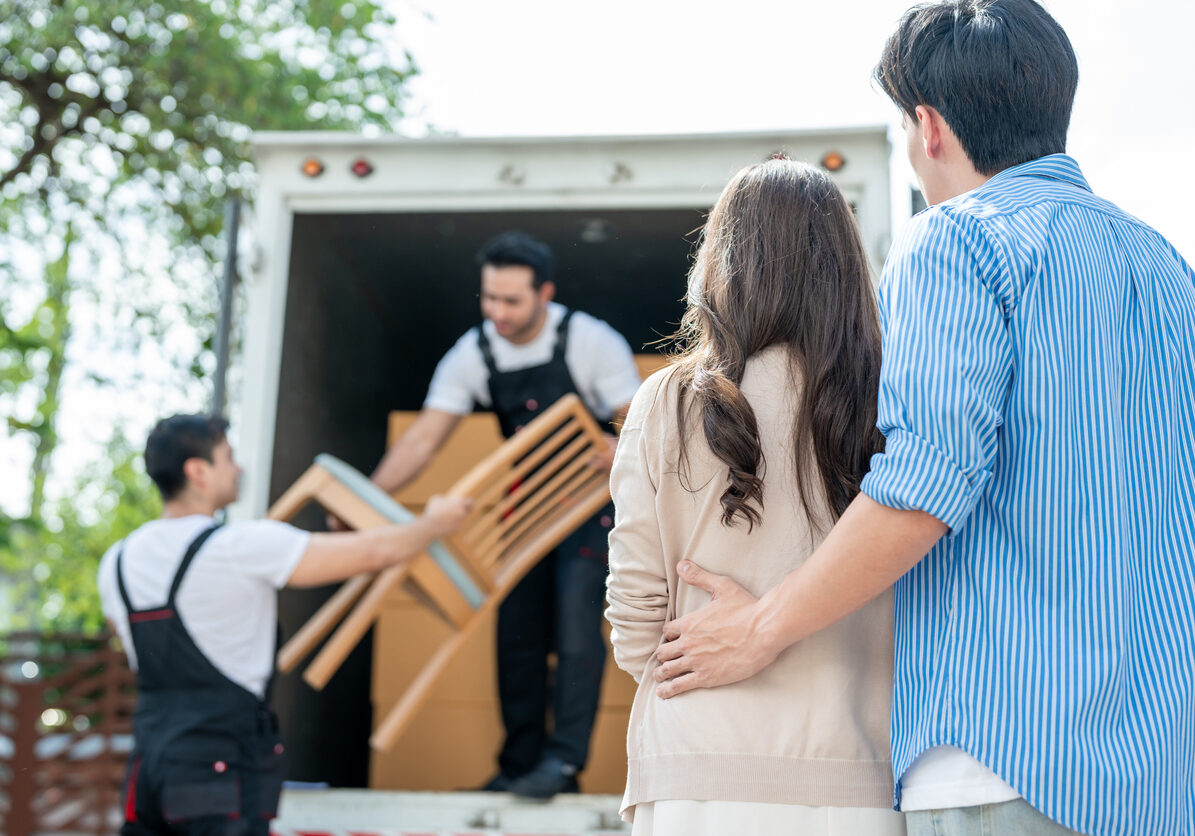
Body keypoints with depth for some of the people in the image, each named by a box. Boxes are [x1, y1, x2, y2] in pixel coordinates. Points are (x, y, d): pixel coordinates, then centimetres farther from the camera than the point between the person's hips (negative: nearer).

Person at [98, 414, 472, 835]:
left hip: (150, 761, 7)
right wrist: (435, 523, 11)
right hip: (220, 766, -7)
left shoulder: (117, 562, 8)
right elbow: (375, 551, -9)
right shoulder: (241, 547, -12)